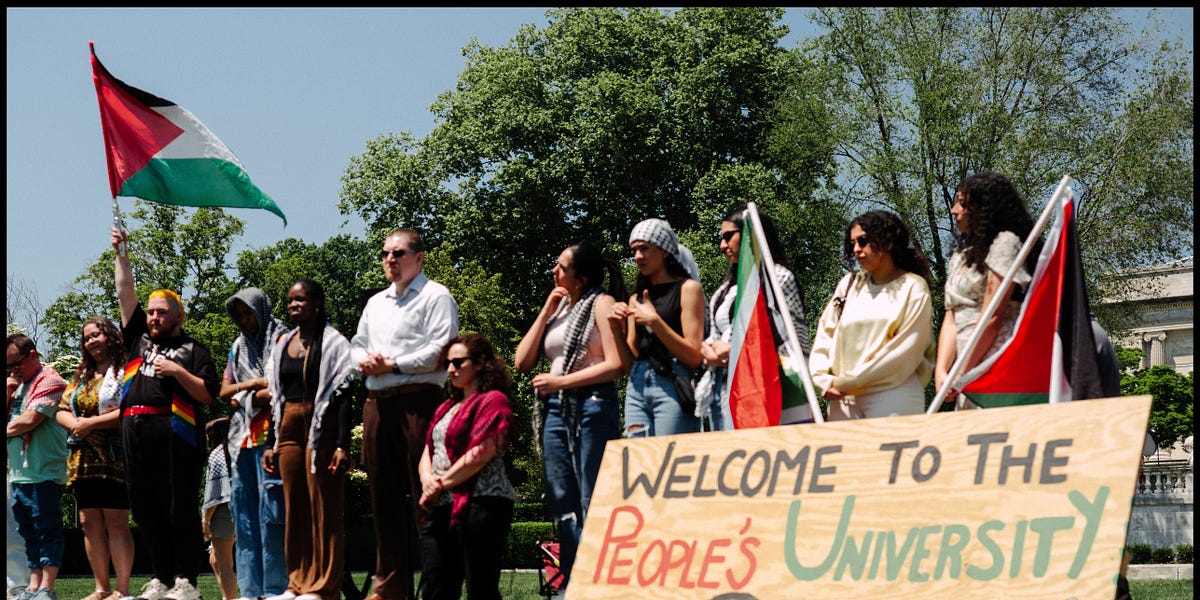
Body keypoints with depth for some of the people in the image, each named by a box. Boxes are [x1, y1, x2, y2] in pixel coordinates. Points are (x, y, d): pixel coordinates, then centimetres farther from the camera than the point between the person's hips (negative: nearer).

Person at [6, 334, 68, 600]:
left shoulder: (49, 381, -7)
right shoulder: (19, 384, 19)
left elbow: (30, 419, -17)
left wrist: (6, 430, 0)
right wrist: (7, 393, 2)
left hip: (43, 473, -9)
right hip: (19, 473, 9)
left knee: (47, 530, -6)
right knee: (29, 532, 10)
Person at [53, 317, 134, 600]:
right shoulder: (81, 377, 21)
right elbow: (62, 411, 16)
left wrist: (90, 423, -14)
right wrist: (78, 426, -6)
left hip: (114, 459, -7)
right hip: (83, 458, 7)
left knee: (116, 522, -9)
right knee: (90, 524, 5)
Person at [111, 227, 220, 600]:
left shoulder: (192, 350, 8)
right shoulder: (138, 338, 21)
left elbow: (209, 395, 0)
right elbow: (125, 292, 20)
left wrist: (177, 371, -9)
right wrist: (120, 253, 16)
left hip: (175, 434, -5)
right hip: (136, 433, 5)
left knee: (180, 509, -6)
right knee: (146, 509, 6)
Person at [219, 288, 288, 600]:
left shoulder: (280, 339, -1)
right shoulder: (239, 346, 21)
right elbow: (224, 391, 18)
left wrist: (244, 398, 0)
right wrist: (251, 384, -1)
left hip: (269, 435, -7)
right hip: (242, 437, 7)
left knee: (270, 514, -10)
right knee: (244, 515, 5)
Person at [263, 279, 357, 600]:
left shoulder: (333, 343, -3)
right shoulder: (283, 346, 16)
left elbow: (343, 396, -8)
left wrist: (343, 445, -15)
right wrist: (271, 444, 15)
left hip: (321, 429, -6)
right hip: (289, 429, 6)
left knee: (324, 509, -5)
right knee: (294, 509, 6)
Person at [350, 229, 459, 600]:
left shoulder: (435, 297, 0)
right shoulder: (376, 303, 24)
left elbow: (440, 350, -12)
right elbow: (357, 344, 25)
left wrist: (392, 365, -10)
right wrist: (363, 360, 2)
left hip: (417, 401, -8)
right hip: (377, 403, 8)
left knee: (424, 495, -9)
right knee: (384, 496, 8)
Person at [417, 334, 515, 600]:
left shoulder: (493, 401, -2)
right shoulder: (447, 407, 24)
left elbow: (480, 455, -13)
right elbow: (427, 451, 20)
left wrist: (440, 484, -7)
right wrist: (427, 480, -2)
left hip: (479, 503, -8)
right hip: (441, 508, 8)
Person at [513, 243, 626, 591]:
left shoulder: (601, 303, -1)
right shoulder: (557, 308, 19)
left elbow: (614, 365, -12)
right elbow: (523, 362, 11)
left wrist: (558, 382, -10)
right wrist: (546, 312, 6)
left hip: (591, 406, -7)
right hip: (555, 409, 7)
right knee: (563, 506, 5)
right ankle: (571, 587, 9)